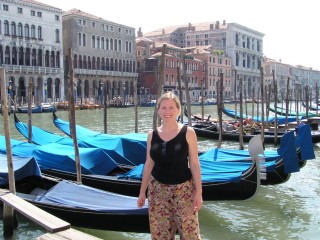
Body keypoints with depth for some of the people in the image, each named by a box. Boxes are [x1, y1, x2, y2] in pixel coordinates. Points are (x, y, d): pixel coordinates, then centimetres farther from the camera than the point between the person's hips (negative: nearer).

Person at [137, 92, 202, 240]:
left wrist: (198, 191, -9)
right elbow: (149, 164, 9)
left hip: (183, 188, -3)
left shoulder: (188, 132, -7)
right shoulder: (152, 135, 3)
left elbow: (194, 163, -5)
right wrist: (142, 191, 10)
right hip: (157, 189, 3)